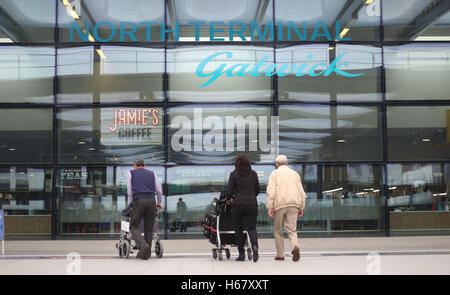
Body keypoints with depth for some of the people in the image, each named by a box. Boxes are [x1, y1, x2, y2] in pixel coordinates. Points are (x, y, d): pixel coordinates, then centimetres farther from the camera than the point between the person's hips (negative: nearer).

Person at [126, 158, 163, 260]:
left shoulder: (130, 173, 15)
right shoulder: (152, 173, 20)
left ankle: (143, 245, -20)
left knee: (134, 226, 4)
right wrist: (158, 203, 28)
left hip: (138, 201, -2)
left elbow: (129, 191, 9)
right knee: (149, 228, 10)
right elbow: (159, 190, 15)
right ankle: (146, 253, 9)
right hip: (151, 201, 3)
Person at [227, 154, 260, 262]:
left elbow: (229, 191, -4)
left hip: (238, 204, -2)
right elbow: (257, 190, 12)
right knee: (252, 227, 6)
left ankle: (241, 254, 9)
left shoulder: (234, 174, -2)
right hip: (252, 204, 2)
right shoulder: (253, 174, 7)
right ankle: (254, 245, -24)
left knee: (238, 229, 10)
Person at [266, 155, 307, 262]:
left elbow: (271, 191, -5)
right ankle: (295, 246, -27)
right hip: (294, 205, 3)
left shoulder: (275, 173, 7)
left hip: (280, 205, -3)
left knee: (278, 231, 9)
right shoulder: (295, 174, 18)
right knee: (292, 230, 0)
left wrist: (270, 207, -7)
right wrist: (301, 207, 22)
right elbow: (301, 192, 17)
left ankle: (280, 254, 9)